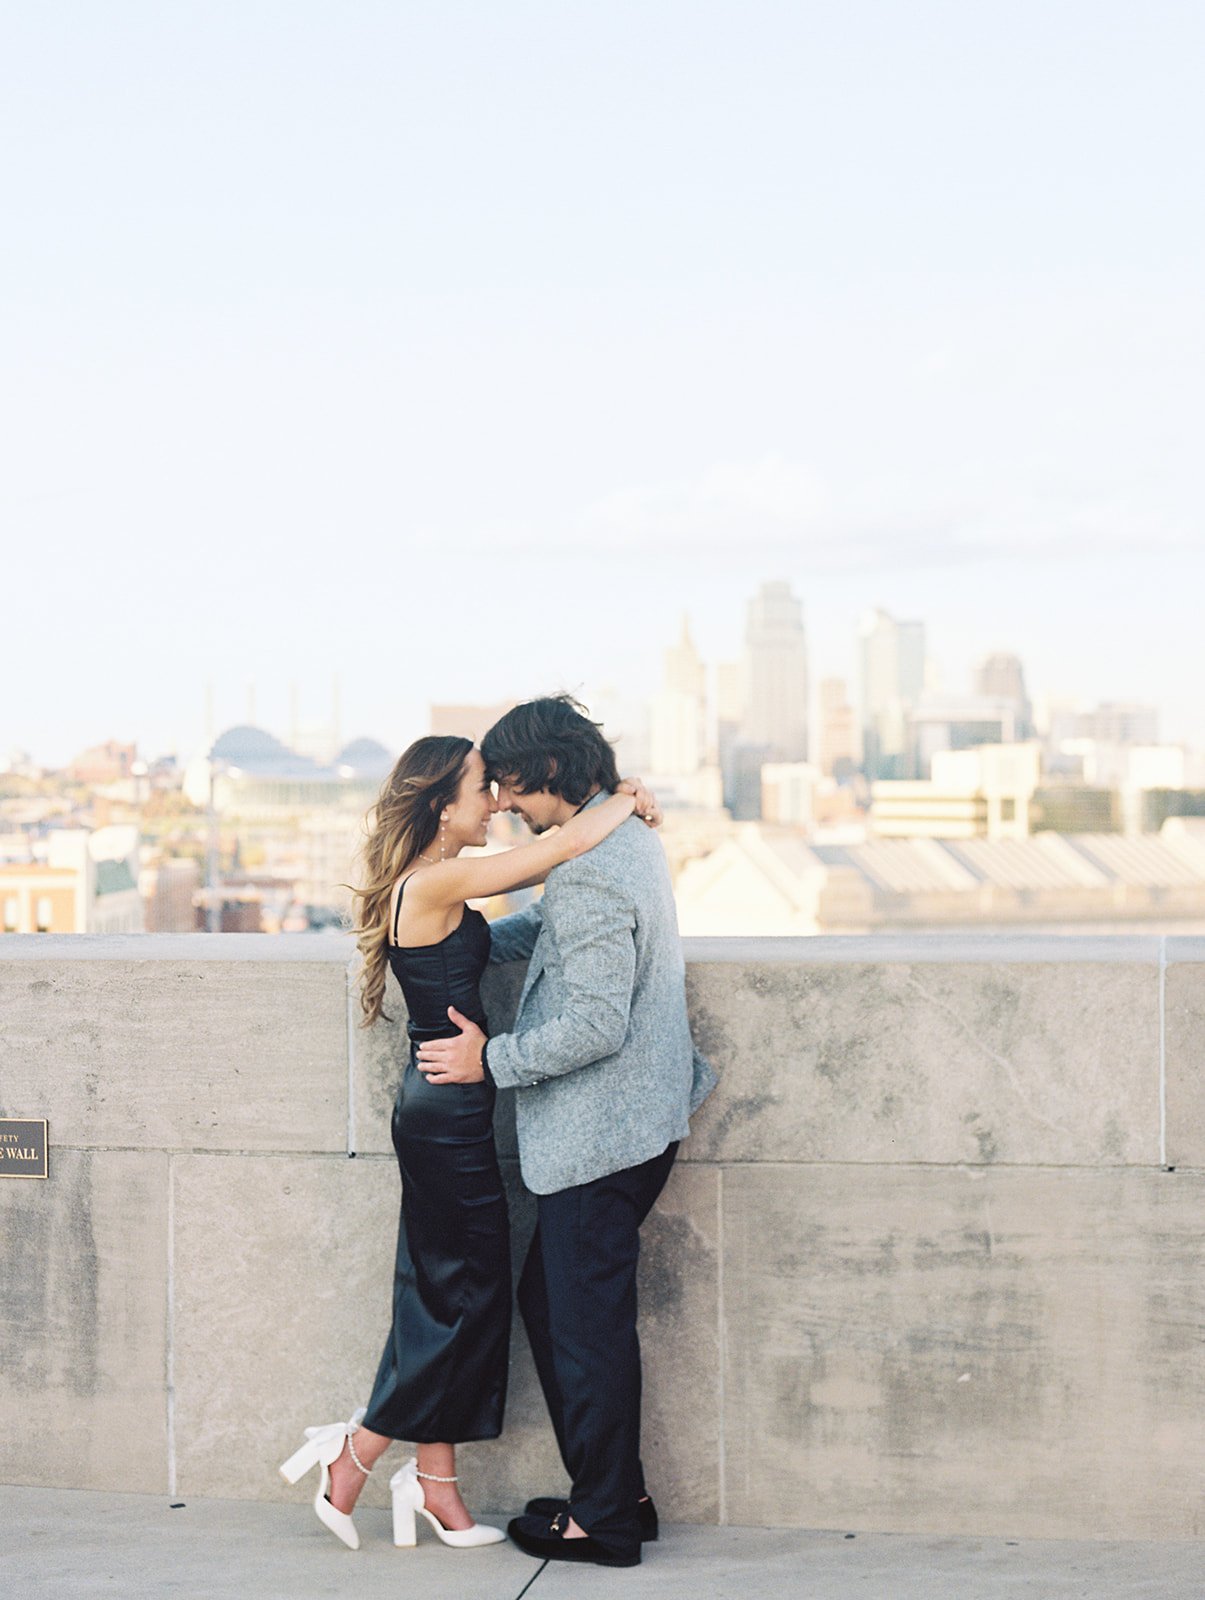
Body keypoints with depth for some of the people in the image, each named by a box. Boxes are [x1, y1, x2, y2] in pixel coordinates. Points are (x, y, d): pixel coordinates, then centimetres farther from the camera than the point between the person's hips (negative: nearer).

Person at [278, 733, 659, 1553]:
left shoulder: (439, 880, 9)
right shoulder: (433, 885, -20)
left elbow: (545, 864, 19)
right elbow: (567, 845, -23)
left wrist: (618, 810, 6)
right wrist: (629, 801, -5)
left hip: (444, 1112, 10)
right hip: (448, 1112, -10)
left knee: (449, 1300, 14)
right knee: (468, 1300, 1)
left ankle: (436, 1487, 22)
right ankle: (351, 1460, 11)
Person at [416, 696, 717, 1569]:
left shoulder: (590, 872, -22)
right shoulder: (629, 837, 10)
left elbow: (597, 1023, -26)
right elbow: (550, 925, 28)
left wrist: (491, 1059, -15)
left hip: (598, 1137, -10)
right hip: (635, 1123, 10)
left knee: (588, 1324, 2)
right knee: (549, 1301, 19)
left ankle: (604, 1518, 14)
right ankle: (616, 1489, 26)